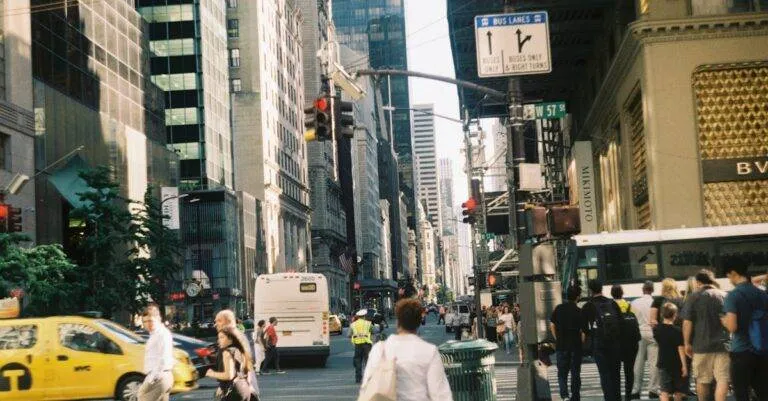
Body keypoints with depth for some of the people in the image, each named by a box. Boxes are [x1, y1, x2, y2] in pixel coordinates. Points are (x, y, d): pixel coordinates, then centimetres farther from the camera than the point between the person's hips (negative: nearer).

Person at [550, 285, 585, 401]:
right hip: (576, 346, -2)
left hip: (561, 345, 2)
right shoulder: (579, 311, -11)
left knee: (562, 372, 9)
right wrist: (582, 342, 4)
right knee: (575, 373, 11)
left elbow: (552, 325, 3)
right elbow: (583, 331, -12)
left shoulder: (558, 309, -1)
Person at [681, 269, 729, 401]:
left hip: (702, 345, -1)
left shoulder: (693, 298, -2)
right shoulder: (725, 296, 6)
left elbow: (687, 322, -7)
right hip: (723, 344, 1)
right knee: (723, 380, -3)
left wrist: (687, 343, 2)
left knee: (702, 380, 13)